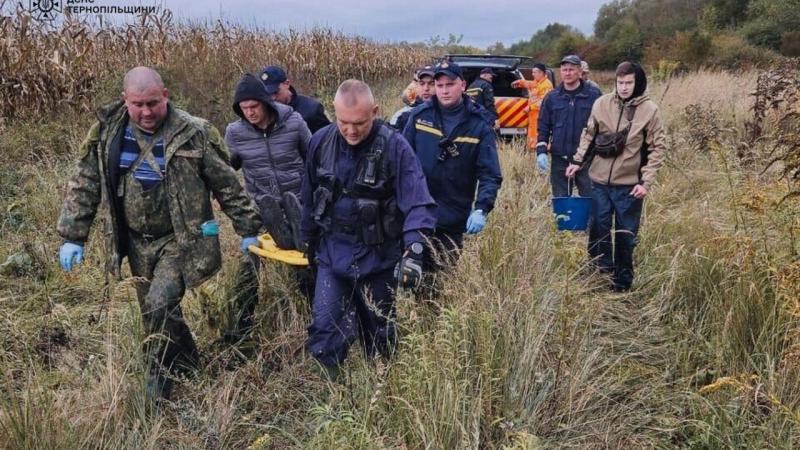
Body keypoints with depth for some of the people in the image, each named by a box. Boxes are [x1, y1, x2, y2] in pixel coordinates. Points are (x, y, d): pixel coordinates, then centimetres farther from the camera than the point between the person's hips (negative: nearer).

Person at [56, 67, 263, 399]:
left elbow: (227, 186, -4)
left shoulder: (193, 134, -12)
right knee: (155, 313, 13)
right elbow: (84, 187, 5)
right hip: (137, 242, 5)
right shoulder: (106, 133, -2)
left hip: (179, 240, -4)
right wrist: (72, 236, 1)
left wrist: (247, 229, 0)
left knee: (160, 305, -17)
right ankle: (187, 366, 35)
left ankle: (159, 387, 2)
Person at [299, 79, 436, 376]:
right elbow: (309, 198, 8)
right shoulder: (321, 142, -6)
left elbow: (418, 204, -22)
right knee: (324, 331, -3)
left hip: (378, 258, -2)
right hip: (332, 255, 2)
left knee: (379, 335, 15)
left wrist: (413, 251, -35)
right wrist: (309, 243, 16)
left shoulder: (394, 147, -18)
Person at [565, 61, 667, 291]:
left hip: (630, 184, -2)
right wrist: (578, 161, 7)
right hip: (600, 180, 2)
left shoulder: (649, 109, -7)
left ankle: (623, 281, 24)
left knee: (626, 235, 9)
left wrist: (646, 182, -10)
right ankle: (600, 273, 27)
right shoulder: (602, 103, -1)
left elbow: (658, 147, -4)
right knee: (598, 230, 9)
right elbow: (589, 135, 12)